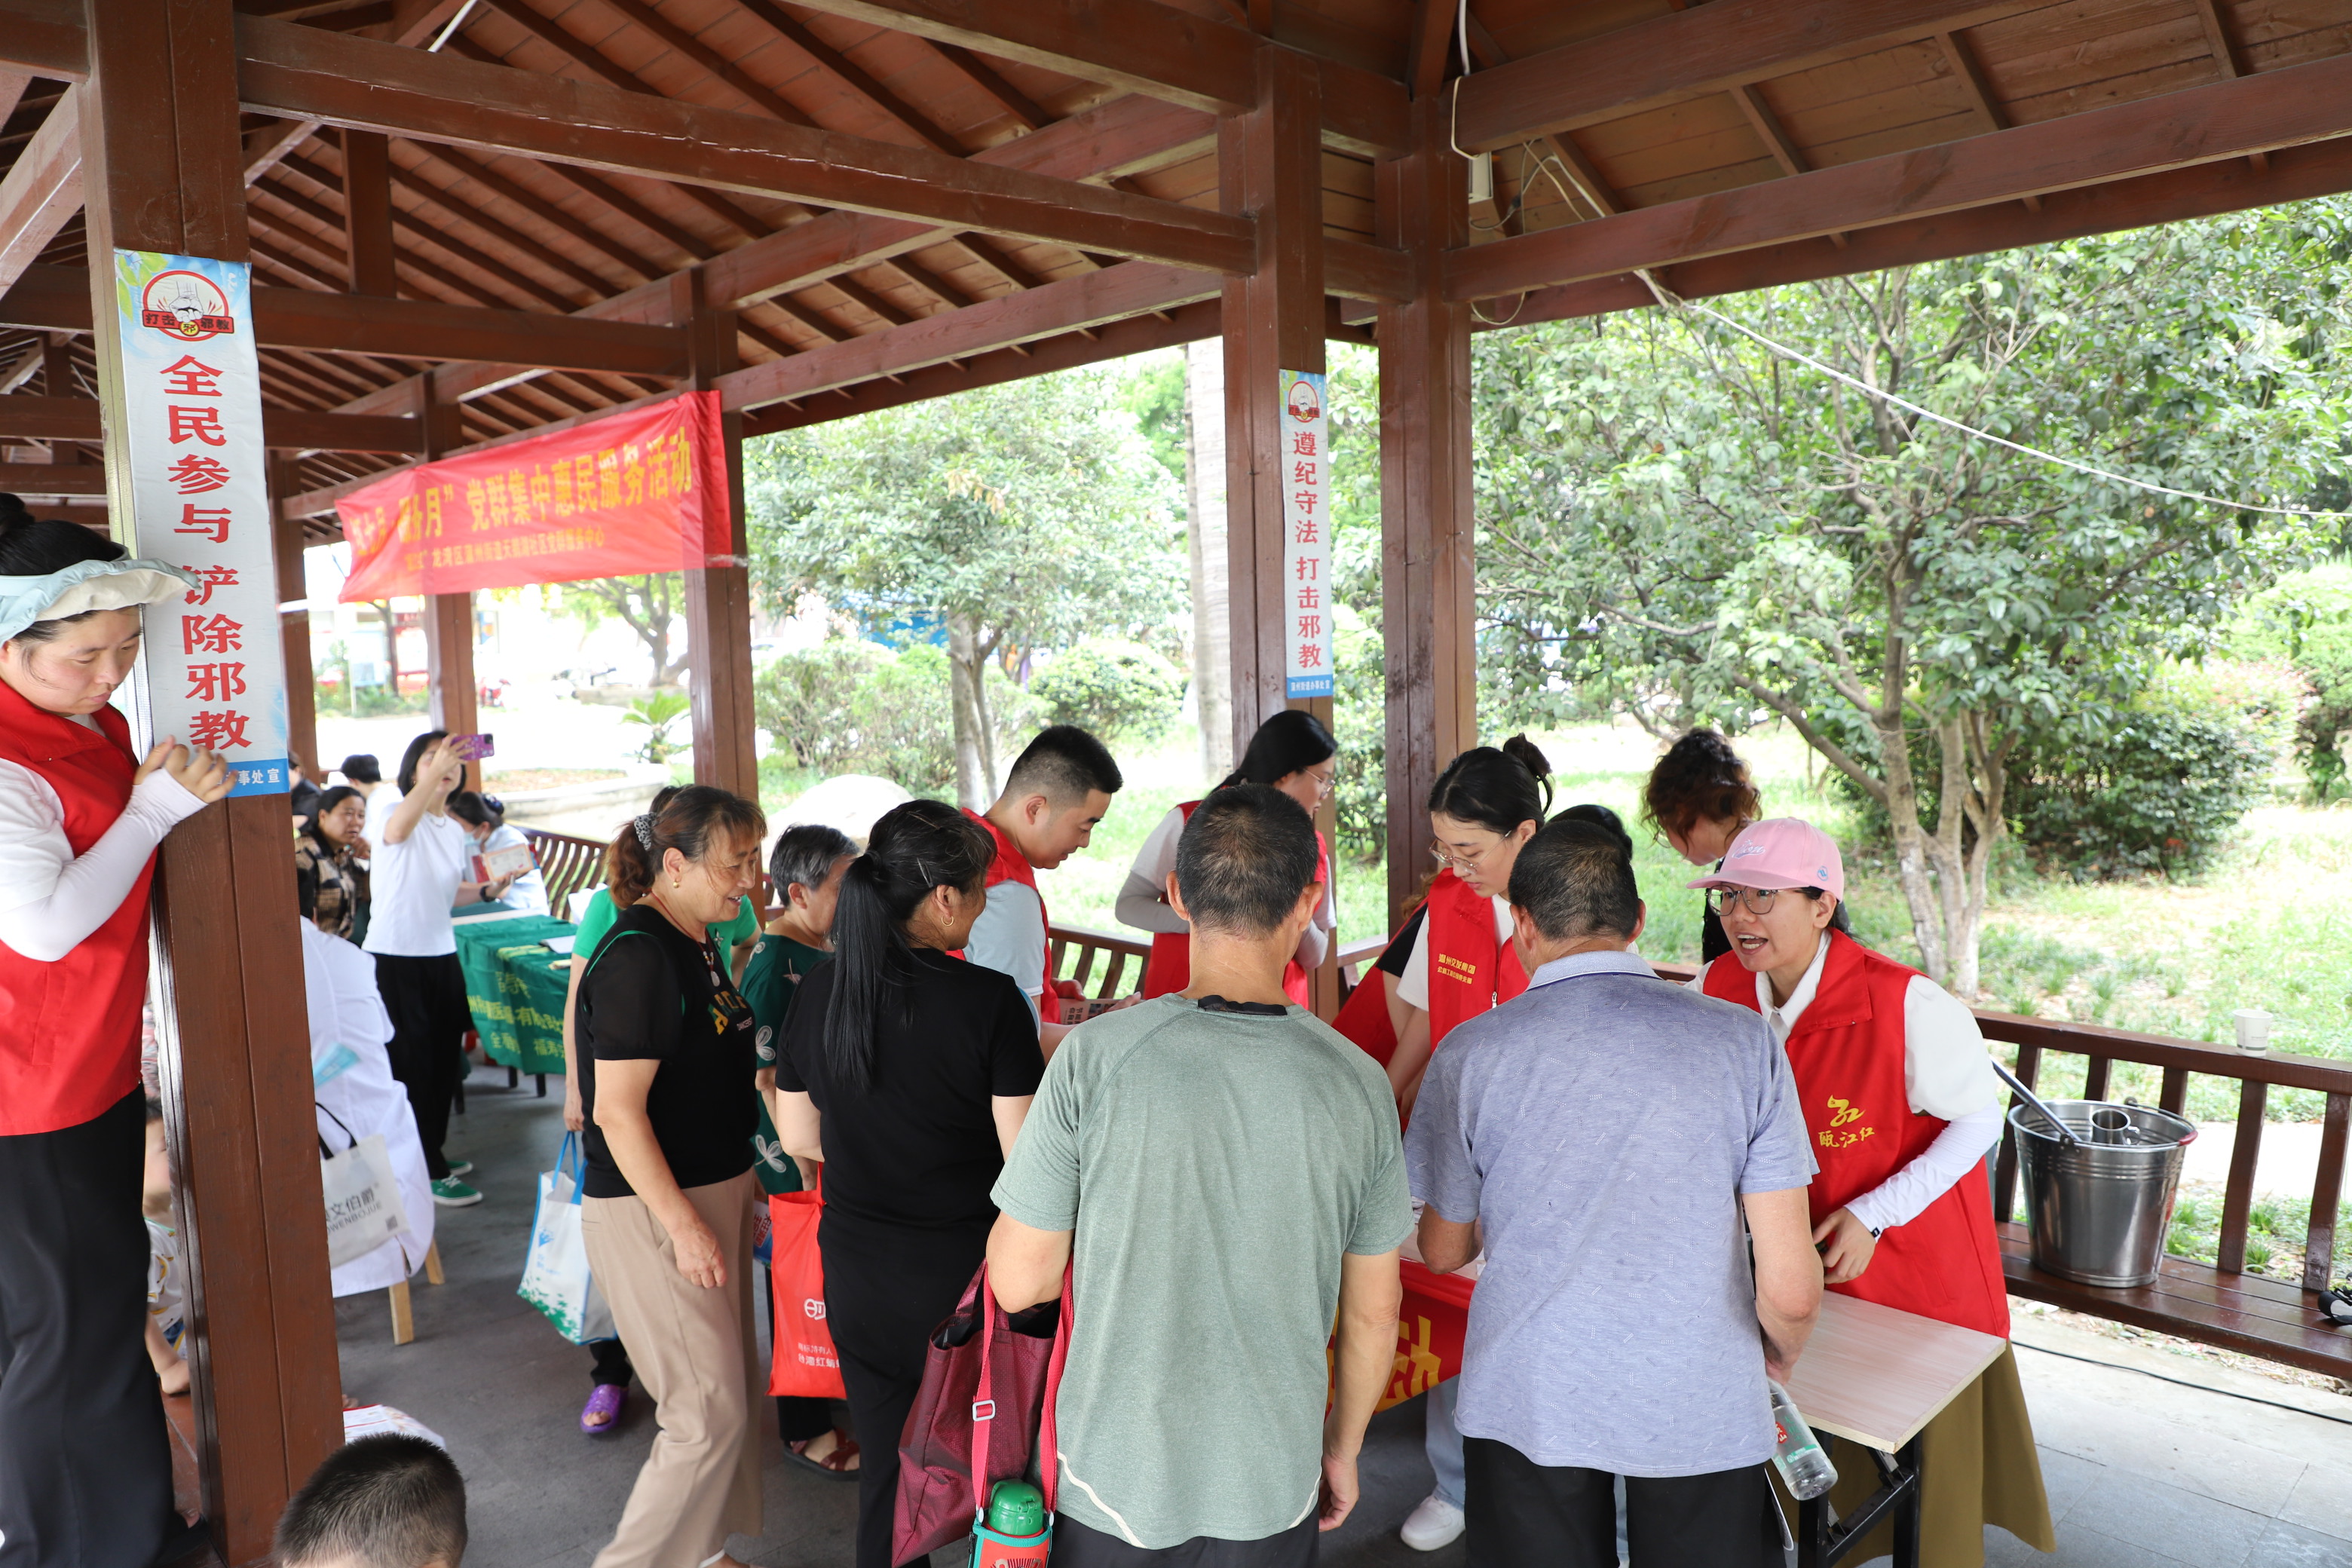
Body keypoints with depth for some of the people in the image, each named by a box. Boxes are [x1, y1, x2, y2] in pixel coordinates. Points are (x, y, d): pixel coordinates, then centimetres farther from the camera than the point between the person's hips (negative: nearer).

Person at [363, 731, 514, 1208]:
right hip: (395, 958, -7)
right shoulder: (397, 815, -13)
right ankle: (428, 1173, 9)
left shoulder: (456, 832, 11)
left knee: (445, 1060, 17)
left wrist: (487, 891, 3)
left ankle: (433, 1154, 35)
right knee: (411, 1065, 0)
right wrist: (435, 771, -53)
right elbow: (397, 830, -39)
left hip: (441, 955, 8)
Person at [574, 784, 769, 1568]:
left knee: (734, 1392, 17)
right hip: (651, 1210, -9)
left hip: (708, 1193, 9)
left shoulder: (698, 944, 9)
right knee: (709, 1412, -3)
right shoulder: (637, 957, -21)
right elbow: (618, 1110, -22)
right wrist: (683, 1224, -22)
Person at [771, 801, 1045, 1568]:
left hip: (857, 1266, 5)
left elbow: (797, 1138, 5)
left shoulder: (819, 991, -5)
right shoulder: (990, 1000, -20)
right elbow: (1026, 1156, -17)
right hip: (960, 1267, -4)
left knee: (885, 1452, 21)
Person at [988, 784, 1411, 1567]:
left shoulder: (1094, 1058, -19)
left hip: (1117, 1479, -1)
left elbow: (1018, 1282, -12)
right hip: (1276, 1484, 2)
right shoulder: (1358, 1084, -11)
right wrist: (1343, 1448, 17)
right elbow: (1372, 1313, 0)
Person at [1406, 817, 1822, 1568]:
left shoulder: (1470, 1053, -9)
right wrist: (1781, 1358, 14)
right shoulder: (1743, 1041, -9)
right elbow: (1790, 1290, -9)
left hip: (1527, 1406, 0)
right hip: (1704, 1407, 0)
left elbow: (1443, 1251, 6)